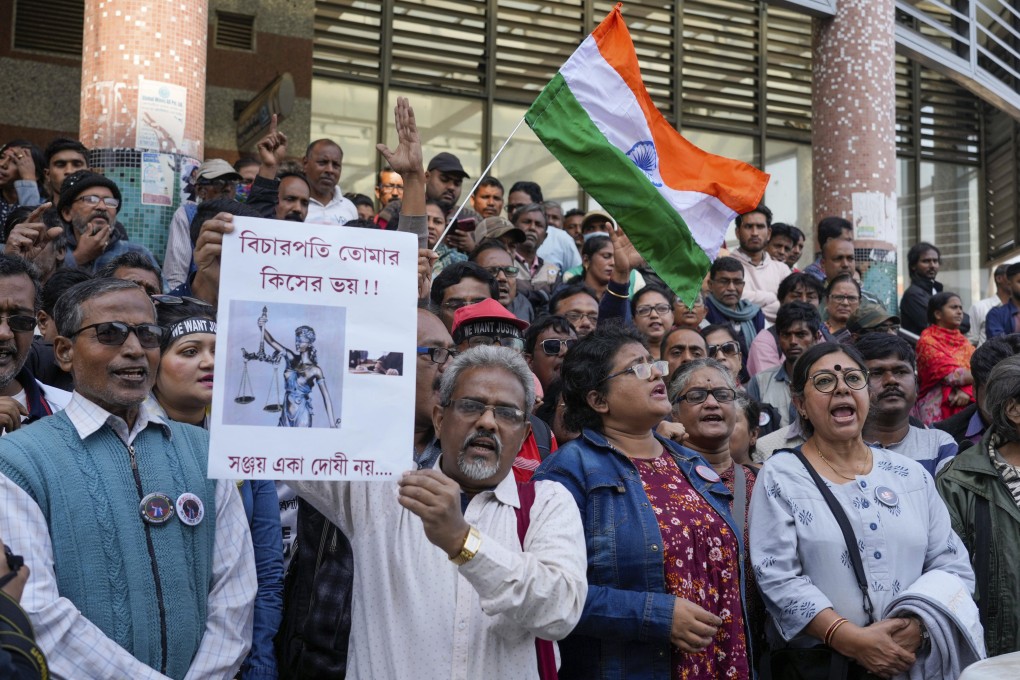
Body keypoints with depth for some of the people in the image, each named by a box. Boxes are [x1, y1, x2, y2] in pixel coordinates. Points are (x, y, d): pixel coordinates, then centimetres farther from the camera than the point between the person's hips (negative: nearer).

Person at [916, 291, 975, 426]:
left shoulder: (962, 340, 14)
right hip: (938, 409, -6)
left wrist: (966, 390, -16)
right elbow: (953, 375, -16)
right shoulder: (928, 341, -7)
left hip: (963, 406, 6)